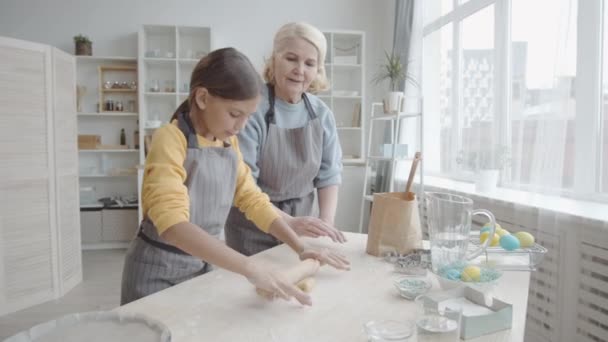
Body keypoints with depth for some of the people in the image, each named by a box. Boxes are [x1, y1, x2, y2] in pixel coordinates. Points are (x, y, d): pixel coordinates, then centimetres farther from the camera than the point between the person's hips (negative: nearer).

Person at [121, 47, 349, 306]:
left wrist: (300, 247, -7)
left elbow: (253, 200, 3)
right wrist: (249, 268, -42)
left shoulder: (229, 143, 0)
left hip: (204, 265, 6)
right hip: (159, 272, -6)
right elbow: (173, 223, -35)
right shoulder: (170, 140, -22)